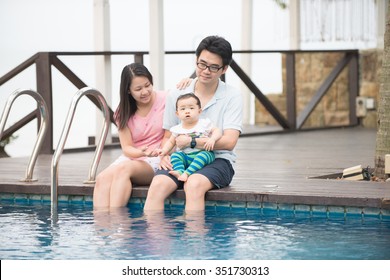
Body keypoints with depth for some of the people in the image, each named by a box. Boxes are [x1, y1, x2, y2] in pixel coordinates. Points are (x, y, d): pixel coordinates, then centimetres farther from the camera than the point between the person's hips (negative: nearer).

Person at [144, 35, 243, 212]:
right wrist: (165, 154, -7)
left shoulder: (232, 97, 0)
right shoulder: (177, 95, 10)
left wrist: (192, 142, -15)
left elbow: (229, 142, -9)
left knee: (194, 184, -36)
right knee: (158, 184, -29)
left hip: (217, 160, -3)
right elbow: (168, 136, 15)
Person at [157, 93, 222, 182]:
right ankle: (179, 172, -42)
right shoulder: (177, 129, 10)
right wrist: (164, 150, 0)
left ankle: (187, 173, -45)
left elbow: (217, 131, -1)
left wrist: (212, 139, -22)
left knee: (204, 155, -35)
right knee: (175, 155, -21)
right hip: (185, 156, 3)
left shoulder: (204, 124, 2)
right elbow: (171, 142, 19)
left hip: (202, 153, -3)